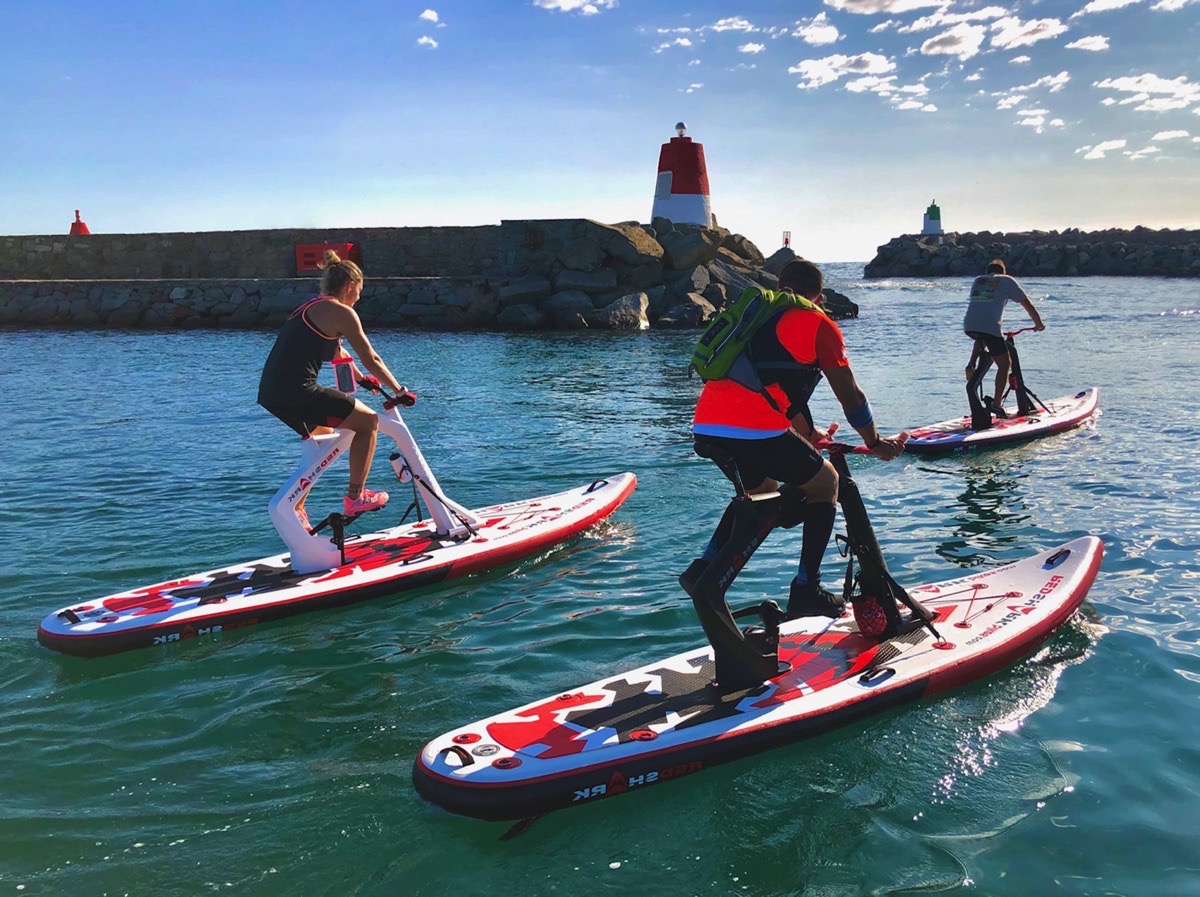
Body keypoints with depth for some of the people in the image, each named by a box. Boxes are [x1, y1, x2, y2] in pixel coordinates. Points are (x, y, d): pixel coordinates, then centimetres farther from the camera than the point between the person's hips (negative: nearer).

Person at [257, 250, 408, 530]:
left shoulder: (311, 307, 23)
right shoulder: (341, 312, -5)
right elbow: (371, 360, -3)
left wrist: (361, 378, 47)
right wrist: (399, 390, 9)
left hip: (270, 393, 10)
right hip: (297, 392, -10)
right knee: (368, 420, 4)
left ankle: (295, 509, 32)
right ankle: (355, 496, 8)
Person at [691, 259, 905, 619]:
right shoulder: (818, 324, 8)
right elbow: (850, 397, 11)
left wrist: (809, 434, 49)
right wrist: (875, 443, 27)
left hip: (705, 428, 7)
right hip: (756, 431, -7)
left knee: (761, 489, 33)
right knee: (826, 482, 17)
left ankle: (705, 567, 19)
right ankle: (806, 590, 12)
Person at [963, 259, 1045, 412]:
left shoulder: (977, 280, 27)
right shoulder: (1006, 280, 15)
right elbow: (1027, 304, 16)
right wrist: (1039, 324, 29)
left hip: (968, 326, 5)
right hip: (989, 326, -5)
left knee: (981, 339, 41)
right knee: (1004, 364, 11)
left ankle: (972, 364, 17)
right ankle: (997, 403, 6)